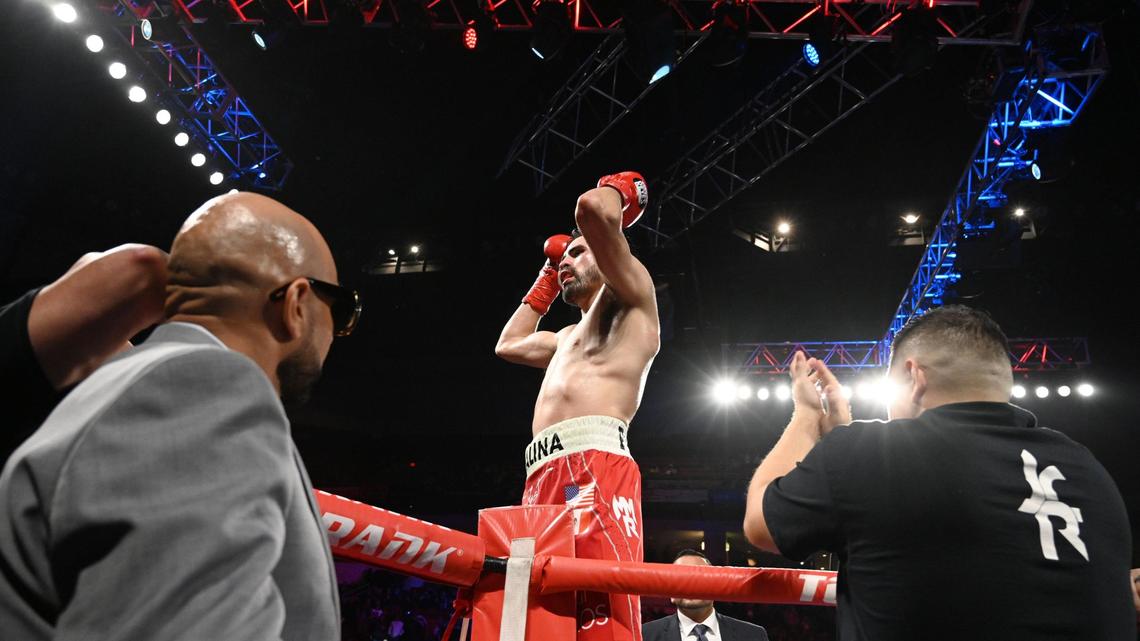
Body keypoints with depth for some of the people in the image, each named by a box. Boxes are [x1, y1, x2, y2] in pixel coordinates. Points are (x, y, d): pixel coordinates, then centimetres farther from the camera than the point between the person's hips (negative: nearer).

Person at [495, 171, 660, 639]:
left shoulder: (629, 300, 12)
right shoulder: (572, 336, 36)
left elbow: (591, 209, -3)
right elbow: (508, 345, 48)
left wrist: (617, 190, 21)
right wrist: (547, 277, 47)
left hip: (593, 471, -9)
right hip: (544, 481, 9)